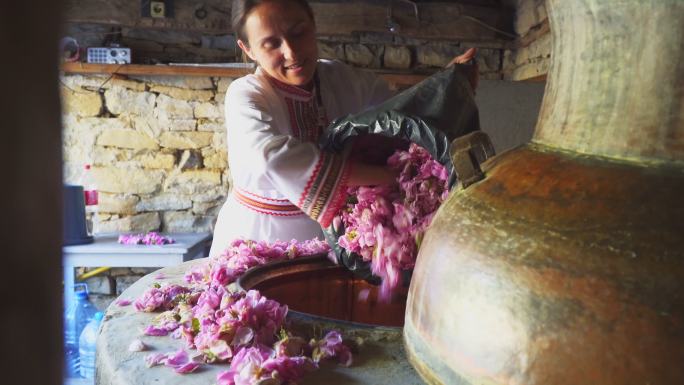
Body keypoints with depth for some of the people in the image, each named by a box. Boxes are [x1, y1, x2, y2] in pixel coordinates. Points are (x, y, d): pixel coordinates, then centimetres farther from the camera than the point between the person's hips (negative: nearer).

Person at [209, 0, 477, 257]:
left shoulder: (344, 80, -1)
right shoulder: (245, 96, -17)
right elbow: (275, 159, -38)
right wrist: (386, 176, -39)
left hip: (330, 235, 3)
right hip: (258, 240, -2)